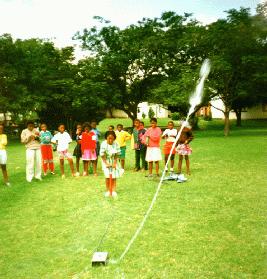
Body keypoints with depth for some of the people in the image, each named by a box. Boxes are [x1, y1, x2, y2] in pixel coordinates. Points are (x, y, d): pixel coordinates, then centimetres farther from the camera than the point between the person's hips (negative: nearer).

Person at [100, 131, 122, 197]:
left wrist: (115, 163, -11)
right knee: (108, 176, -8)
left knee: (114, 177, 0)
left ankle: (113, 191, 7)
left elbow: (117, 155, -7)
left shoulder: (116, 144, -14)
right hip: (106, 161, -2)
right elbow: (102, 155, -14)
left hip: (114, 162, 2)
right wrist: (106, 163, -16)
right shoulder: (104, 144, -18)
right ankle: (108, 191, 5)